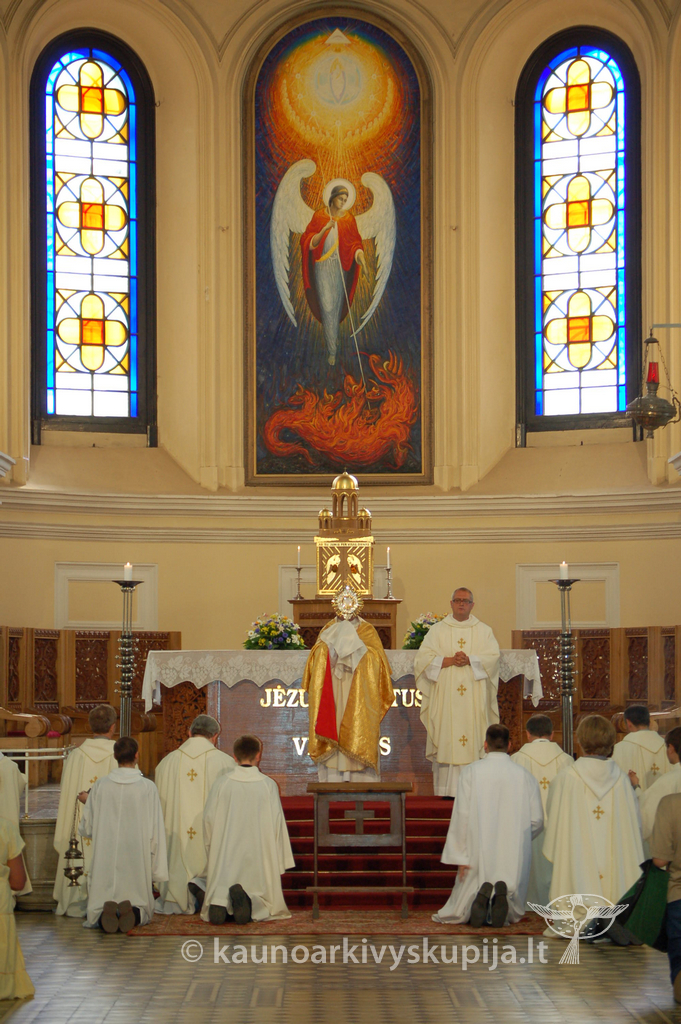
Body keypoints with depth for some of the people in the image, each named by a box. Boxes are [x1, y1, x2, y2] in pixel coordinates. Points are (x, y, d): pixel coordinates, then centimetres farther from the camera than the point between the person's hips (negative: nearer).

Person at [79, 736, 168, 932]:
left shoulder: (100, 786, -3)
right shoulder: (148, 788, -5)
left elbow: (86, 829, 5)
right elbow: (156, 833, -4)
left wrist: (88, 801, 24)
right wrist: (156, 869, 5)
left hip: (105, 864, 0)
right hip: (137, 863, 0)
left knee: (96, 913, 13)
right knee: (143, 910, 17)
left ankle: (103, 916, -23)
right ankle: (135, 913, -19)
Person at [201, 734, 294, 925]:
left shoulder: (221, 783, 0)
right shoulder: (268, 785, -1)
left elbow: (209, 820, 3)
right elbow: (276, 823, 0)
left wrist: (212, 851, 18)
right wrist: (279, 864, 8)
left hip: (225, 857, 1)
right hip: (258, 856, -1)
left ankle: (220, 904, -25)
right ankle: (252, 902, -28)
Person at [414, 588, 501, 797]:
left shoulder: (483, 631, 12)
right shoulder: (437, 630, 10)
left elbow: (493, 657, -1)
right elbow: (423, 658, -1)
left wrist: (469, 660, -15)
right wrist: (450, 660, -12)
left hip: (474, 697, 0)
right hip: (445, 696, 0)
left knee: (474, 739, -6)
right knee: (446, 740, -5)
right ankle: (447, 789, -5)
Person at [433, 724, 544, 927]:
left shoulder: (471, 771, -3)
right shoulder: (524, 775, 1)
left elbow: (462, 815, -7)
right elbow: (537, 821, 3)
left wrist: (461, 857, -1)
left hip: (480, 851, -1)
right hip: (514, 855, 1)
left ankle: (482, 894, -21)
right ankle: (503, 893, -20)